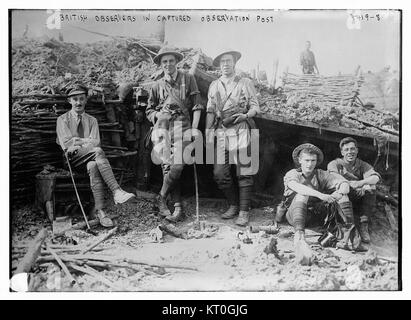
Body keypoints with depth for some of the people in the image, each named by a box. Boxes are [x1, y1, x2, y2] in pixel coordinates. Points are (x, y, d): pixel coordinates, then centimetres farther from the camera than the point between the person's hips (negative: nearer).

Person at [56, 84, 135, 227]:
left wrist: (78, 141, -9)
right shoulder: (63, 119, 12)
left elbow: (96, 142, 4)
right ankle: (116, 191, -44)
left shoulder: (92, 120, 20)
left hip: (88, 158, 3)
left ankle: (100, 211, -43)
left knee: (93, 166, -36)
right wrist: (87, 142, -7)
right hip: (73, 158, -3)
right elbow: (66, 144, -3)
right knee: (98, 151, -34)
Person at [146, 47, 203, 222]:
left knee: (178, 165, -18)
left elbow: (197, 106, 8)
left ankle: (162, 198, 3)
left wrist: (194, 127, -2)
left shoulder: (188, 79, 11)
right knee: (167, 166, -6)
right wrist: (157, 115, 1)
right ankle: (178, 208, 1)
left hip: (182, 124, -2)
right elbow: (149, 110, 24)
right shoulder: (157, 85, 17)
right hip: (162, 126, 2)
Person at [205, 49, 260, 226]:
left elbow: (255, 106, 6)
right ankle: (234, 205, 19)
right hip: (221, 132, 3)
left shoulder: (245, 83, 8)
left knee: (244, 173, -4)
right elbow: (210, 111, 16)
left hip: (241, 130, -3)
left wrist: (246, 115, -15)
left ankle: (244, 211, 5)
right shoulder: (214, 86, 16)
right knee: (219, 174, 0)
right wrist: (208, 134, 7)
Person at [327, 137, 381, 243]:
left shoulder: (363, 165, 8)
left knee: (370, 187, -23)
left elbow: (376, 177, -14)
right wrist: (349, 184, -35)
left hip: (359, 203, 2)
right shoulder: (335, 164, 3)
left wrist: (359, 183, -33)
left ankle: (364, 226, -22)